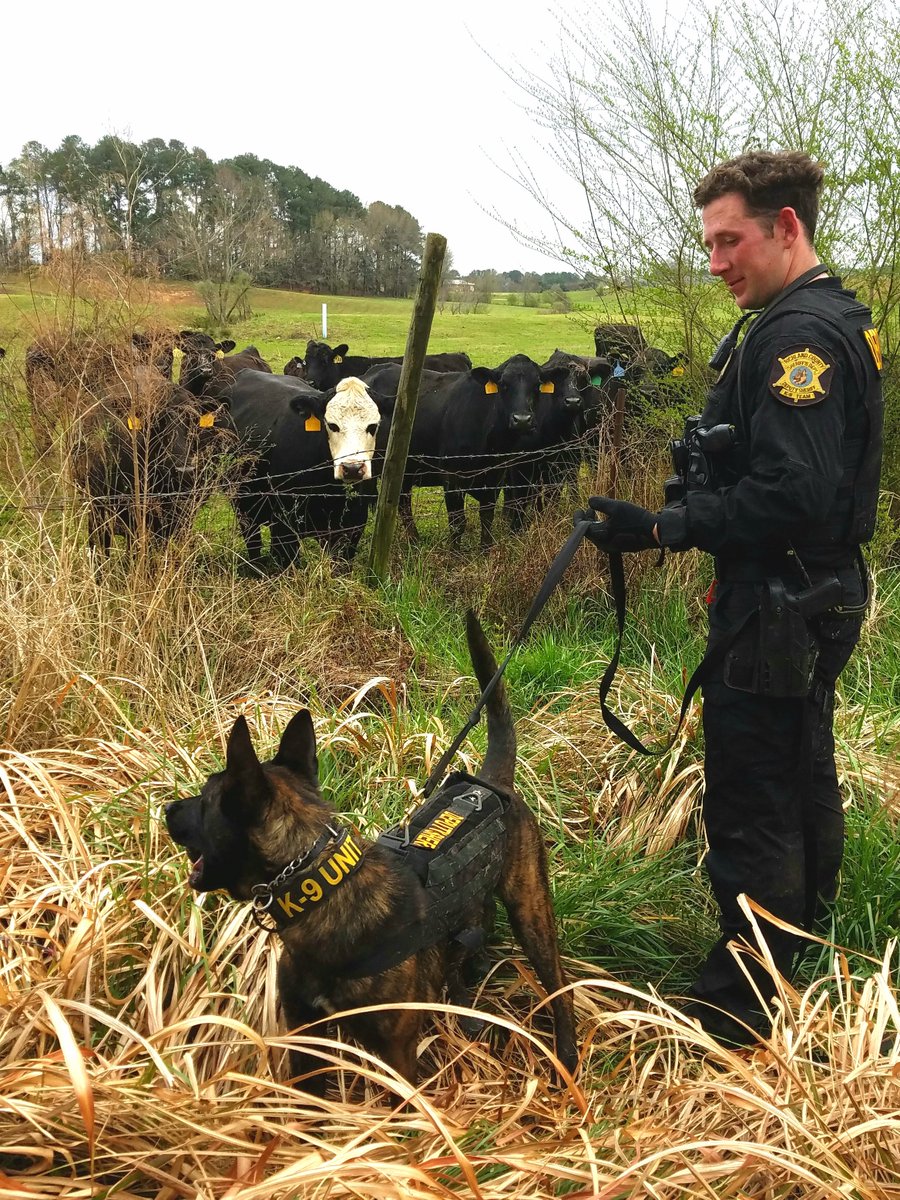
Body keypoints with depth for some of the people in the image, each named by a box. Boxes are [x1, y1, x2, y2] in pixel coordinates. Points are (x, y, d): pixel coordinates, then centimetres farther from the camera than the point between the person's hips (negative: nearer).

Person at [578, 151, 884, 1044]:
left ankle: (738, 1009, 11)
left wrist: (661, 528, -23)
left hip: (777, 611, -11)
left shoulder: (800, 334, -19)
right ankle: (796, 962, 38)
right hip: (814, 601, 11)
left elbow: (790, 493, -27)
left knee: (751, 810, -2)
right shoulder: (826, 321, 15)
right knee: (801, 788, 21)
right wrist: (675, 514, 9)